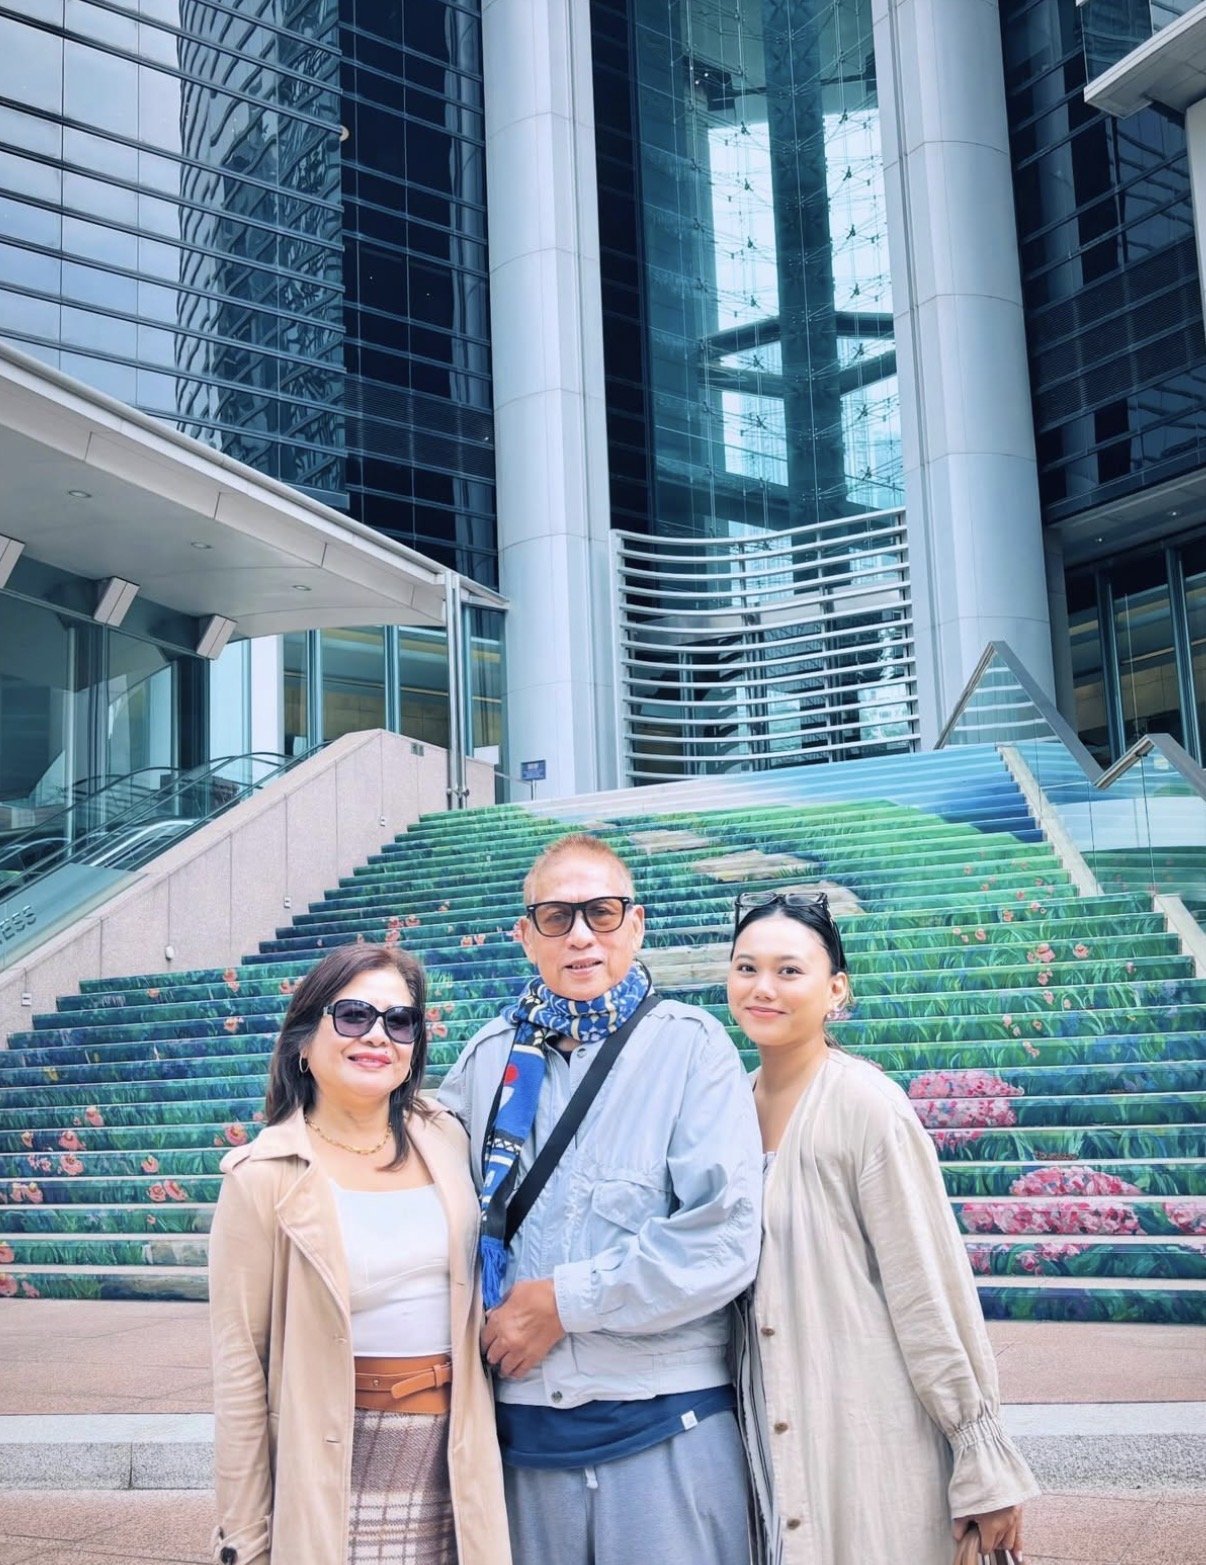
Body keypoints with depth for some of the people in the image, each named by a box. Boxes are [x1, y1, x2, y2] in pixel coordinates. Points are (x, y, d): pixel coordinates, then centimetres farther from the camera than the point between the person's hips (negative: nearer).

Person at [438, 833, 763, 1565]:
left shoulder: (691, 1046, -5)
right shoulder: (491, 1057, 6)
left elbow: (724, 1237, -14)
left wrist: (565, 1300, -12)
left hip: (665, 1421, -3)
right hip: (524, 1416, 3)